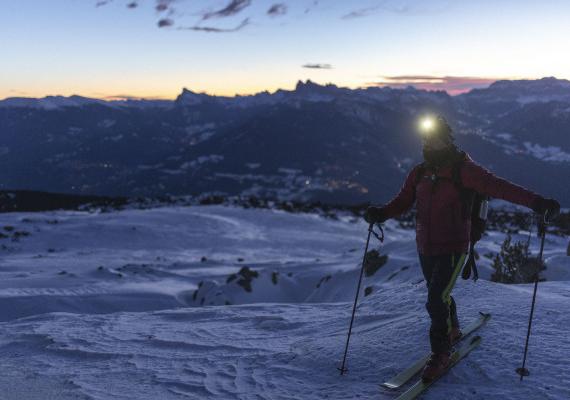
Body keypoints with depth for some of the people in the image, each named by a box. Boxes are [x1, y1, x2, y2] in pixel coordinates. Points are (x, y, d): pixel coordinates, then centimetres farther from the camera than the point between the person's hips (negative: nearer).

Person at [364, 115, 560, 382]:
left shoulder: (463, 170, -11)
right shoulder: (420, 173, 6)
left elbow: (498, 187, -18)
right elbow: (402, 202, 6)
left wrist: (536, 202, -27)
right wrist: (380, 213, -13)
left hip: (453, 248, -6)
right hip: (425, 248, 6)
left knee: (436, 301, -12)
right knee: (439, 296, 21)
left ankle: (441, 354, 6)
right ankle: (452, 330, 48)